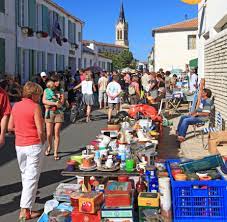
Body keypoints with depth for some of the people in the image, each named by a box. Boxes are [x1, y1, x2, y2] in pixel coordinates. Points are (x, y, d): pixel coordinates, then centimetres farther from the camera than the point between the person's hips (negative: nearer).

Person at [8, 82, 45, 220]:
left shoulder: (16, 106, 5)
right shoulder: (35, 107, -13)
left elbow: (10, 127, 9)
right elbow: (40, 131, -16)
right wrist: (43, 141, 2)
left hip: (19, 145, 6)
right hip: (34, 145, -6)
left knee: (25, 174, 22)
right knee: (32, 177, -1)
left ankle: (30, 197, 42)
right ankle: (25, 211, -1)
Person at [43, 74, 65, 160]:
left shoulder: (61, 91, 7)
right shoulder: (46, 90, 4)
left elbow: (62, 102, -3)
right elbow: (44, 101, -10)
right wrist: (55, 103, -17)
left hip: (59, 113, 1)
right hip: (49, 113, 0)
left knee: (57, 133, -2)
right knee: (49, 134, -1)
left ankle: (55, 153, 5)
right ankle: (49, 146, 30)